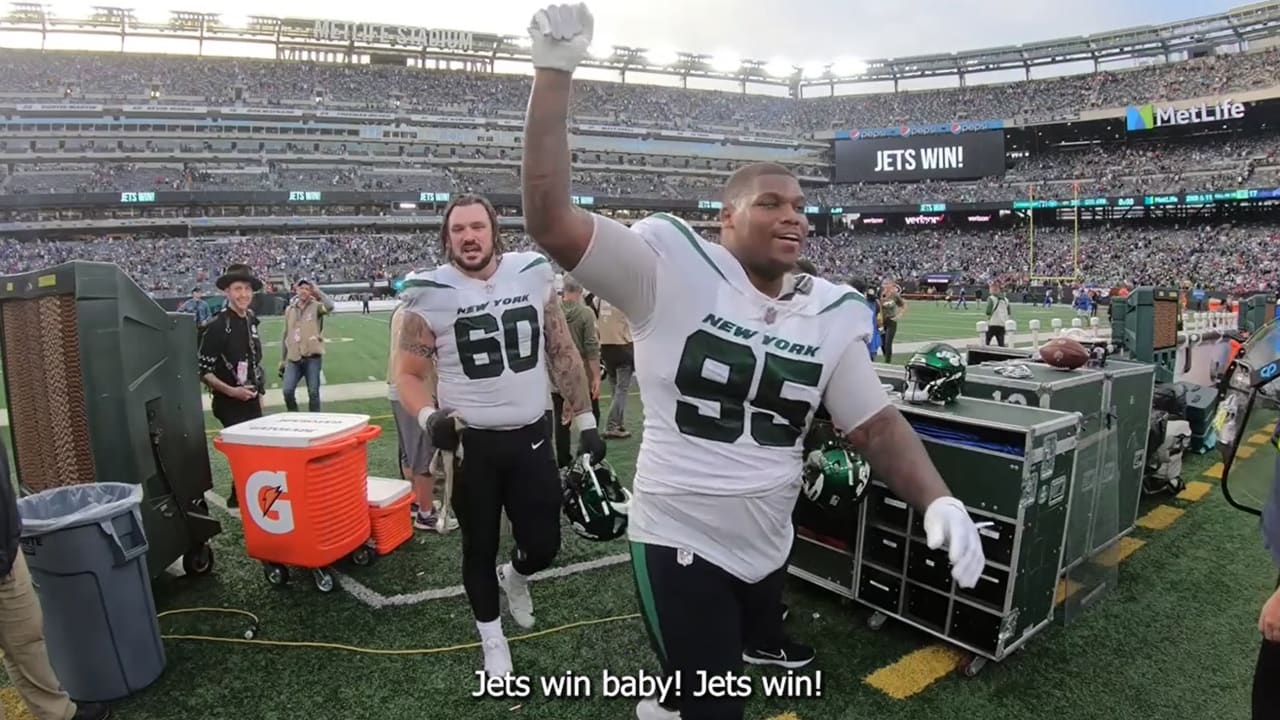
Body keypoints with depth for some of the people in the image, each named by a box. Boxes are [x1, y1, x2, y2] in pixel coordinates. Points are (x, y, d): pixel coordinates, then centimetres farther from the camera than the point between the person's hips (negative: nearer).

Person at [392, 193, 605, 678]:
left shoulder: (534, 275, -3)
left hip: (532, 437, 2)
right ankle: (490, 634, 40)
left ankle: (515, 577, 44)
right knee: (479, 548, 13)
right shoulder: (431, 294, -9)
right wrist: (428, 416, -22)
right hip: (470, 443, -1)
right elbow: (408, 374, -1)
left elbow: (562, 353, 5)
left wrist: (585, 420, 3)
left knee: (543, 545, 6)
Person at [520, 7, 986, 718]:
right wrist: (555, 74, -28)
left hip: (769, 544, 6)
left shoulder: (831, 312, -2)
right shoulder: (673, 269, -16)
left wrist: (939, 500, -13)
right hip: (680, 540, -6)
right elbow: (550, 218, -24)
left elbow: (878, 424, 2)